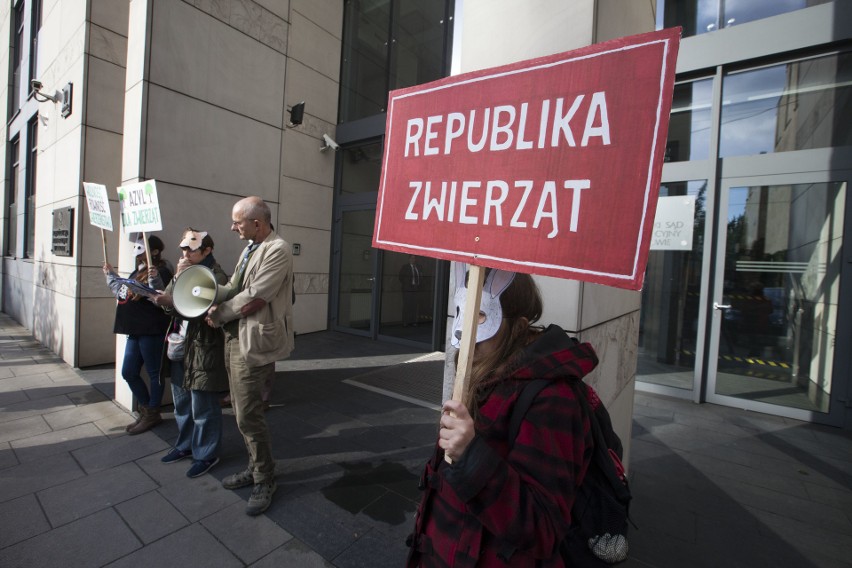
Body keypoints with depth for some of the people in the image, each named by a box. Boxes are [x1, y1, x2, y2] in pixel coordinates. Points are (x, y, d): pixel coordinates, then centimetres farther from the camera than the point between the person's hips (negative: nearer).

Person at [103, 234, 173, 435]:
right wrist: (111, 275, 31)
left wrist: (154, 278, -36)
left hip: (151, 331, -10)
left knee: (154, 373, 4)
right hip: (135, 330, 10)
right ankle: (145, 409, 30)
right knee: (128, 373, 15)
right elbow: (122, 292, 30)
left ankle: (152, 414, 18)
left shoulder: (161, 272, -13)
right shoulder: (138, 271, 16)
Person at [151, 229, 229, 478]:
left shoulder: (216, 276, -14)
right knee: (182, 403, 21)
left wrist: (170, 303, -24)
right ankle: (186, 445, 40)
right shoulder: (184, 271, 12)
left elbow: (201, 311, -21)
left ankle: (206, 454, 20)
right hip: (180, 346, 8)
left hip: (203, 351, -8)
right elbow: (168, 299, 4)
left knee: (202, 408, 4)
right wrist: (177, 278, -9)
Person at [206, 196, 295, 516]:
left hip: (254, 343, -9)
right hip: (235, 338, 10)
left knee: (248, 416, -1)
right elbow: (233, 286, 17)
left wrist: (217, 316, -8)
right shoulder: (250, 248, 14)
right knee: (242, 412, 18)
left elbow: (254, 298, -20)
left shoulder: (277, 250, -16)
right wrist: (217, 304, -2)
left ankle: (264, 481, 19)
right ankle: (256, 468, 36)